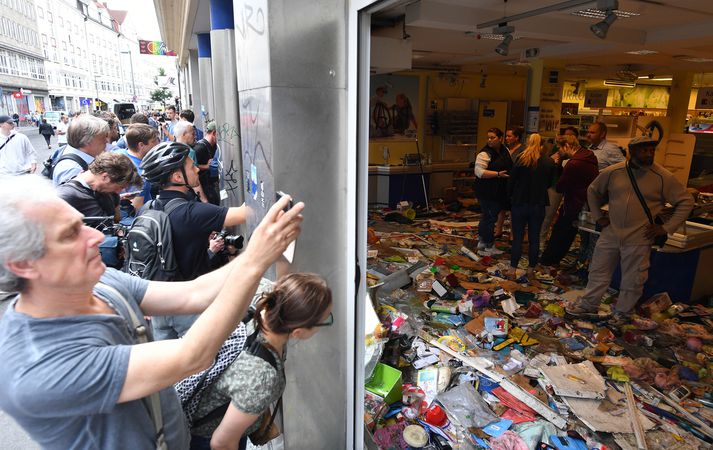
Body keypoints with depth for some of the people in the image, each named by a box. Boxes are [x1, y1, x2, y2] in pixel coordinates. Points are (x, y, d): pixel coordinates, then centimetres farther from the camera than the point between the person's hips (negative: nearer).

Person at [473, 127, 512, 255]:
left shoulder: (505, 150, 10)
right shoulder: (485, 153, -15)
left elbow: (510, 167, 24)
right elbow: (479, 172, -23)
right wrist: (498, 174, -26)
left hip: (500, 191, 8)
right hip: (487, 192, -8)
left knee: (487, 217, 16)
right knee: (489, 217, -2)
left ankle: (482, 242, 28)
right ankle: (488, 246, 10)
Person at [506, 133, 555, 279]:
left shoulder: (521, 158, -9)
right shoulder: (549, 162, 0)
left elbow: (511, 180, -6)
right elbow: (548, 183, 11)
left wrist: (512, 195, 9)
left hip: (520, 202, -2)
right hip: (539, 204, 2)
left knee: (517, 238, 4)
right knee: (534, 238, 11)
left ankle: (512, 270, 5)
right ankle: (531, 269, 19)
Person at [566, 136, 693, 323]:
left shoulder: (663, 177, -7)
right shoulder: (613, 172, -2)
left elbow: (686, 201, 0)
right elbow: (593, 191, 14)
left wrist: (667, 227, -6)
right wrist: (597, 216, 8)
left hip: (639, 239, -2)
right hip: (610, 234, 2)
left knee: (632, 281, 9)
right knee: (598, 272, 12)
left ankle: (622, 313, 27)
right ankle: (588, 305, 28)